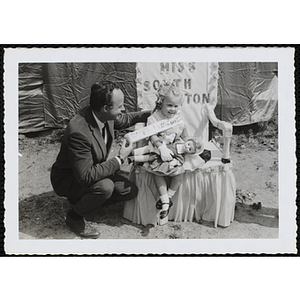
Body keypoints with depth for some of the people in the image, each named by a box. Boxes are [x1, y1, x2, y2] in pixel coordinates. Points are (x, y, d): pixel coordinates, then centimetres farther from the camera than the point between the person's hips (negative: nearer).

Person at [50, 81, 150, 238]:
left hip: (92, 170, 8)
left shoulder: (105, 116, -14)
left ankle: (83, 200, 16)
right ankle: (75, 216, -5)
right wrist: (119, 159, -31)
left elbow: (124, 120, 12)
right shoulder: (78, 132, -38)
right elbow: (86, 177, -37)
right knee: (105, 187, -34)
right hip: (68, 179, -8)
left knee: (131, 191, 1)